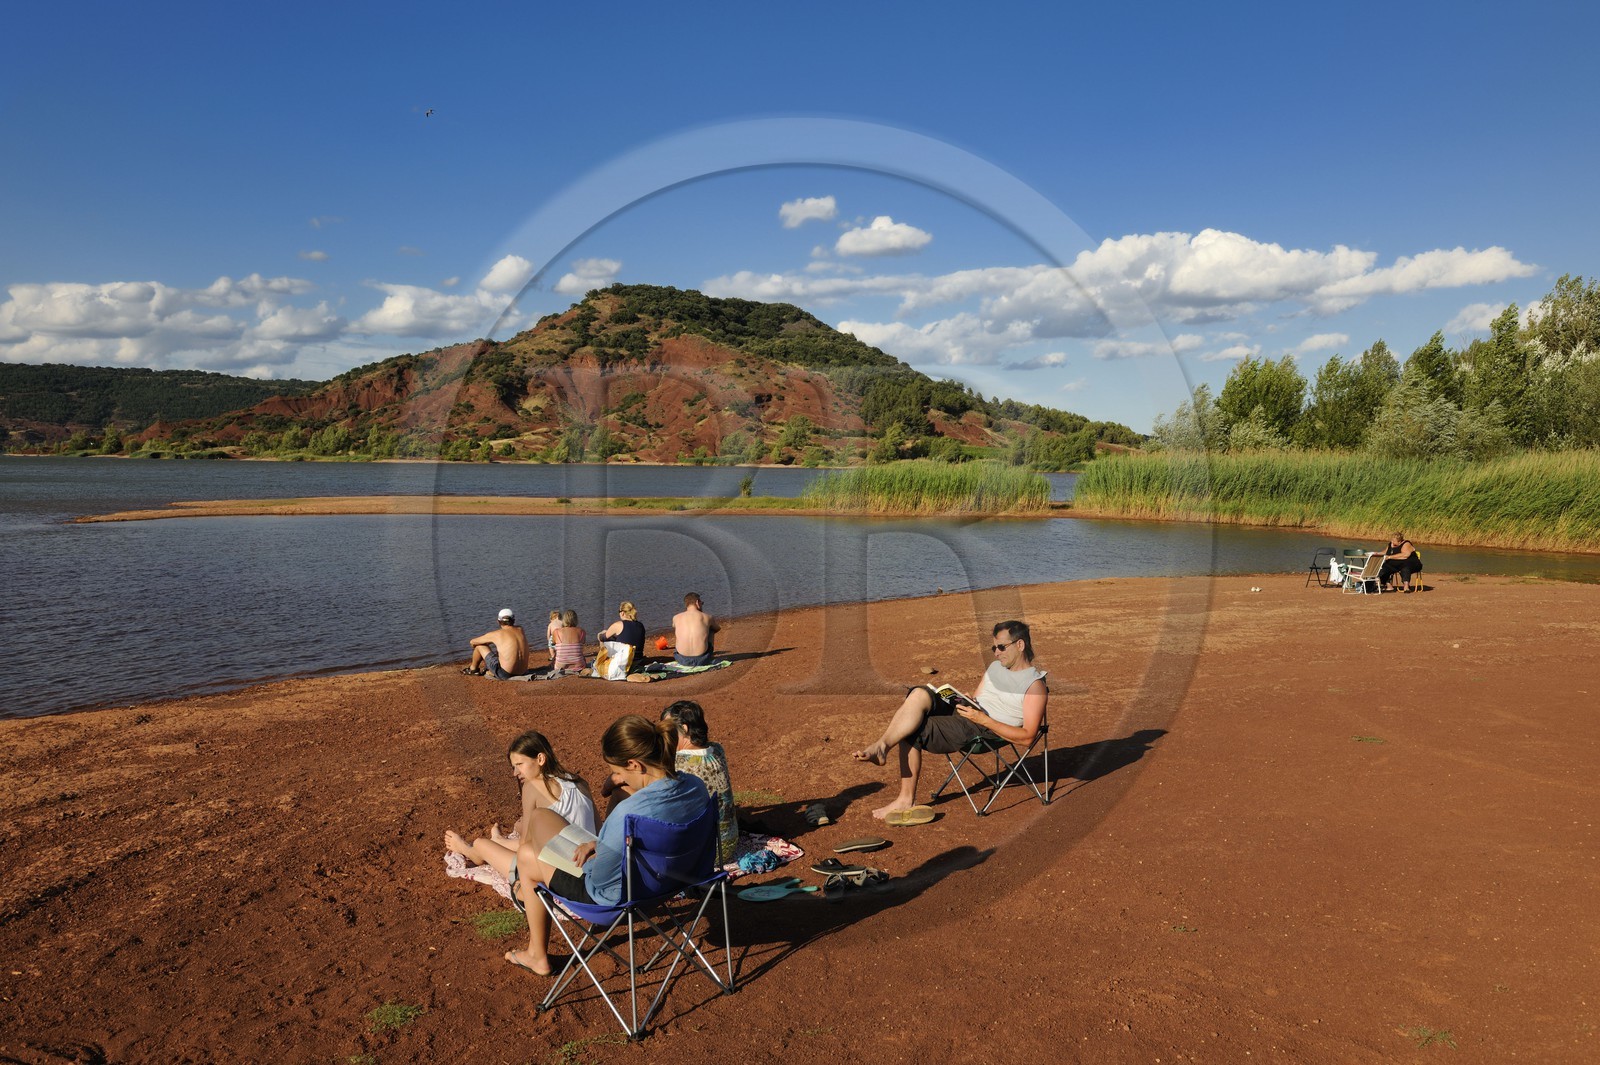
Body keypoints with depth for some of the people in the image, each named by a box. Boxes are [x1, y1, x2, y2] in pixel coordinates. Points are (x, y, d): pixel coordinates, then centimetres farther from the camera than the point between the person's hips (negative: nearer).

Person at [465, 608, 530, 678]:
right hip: (522, 672, 5)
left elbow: (473, 642, 6)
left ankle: (473, 668, 36)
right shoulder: (520, 629, 5)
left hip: (504, 674, -5)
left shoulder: (496, 634, -8)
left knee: (479, 645, 11)